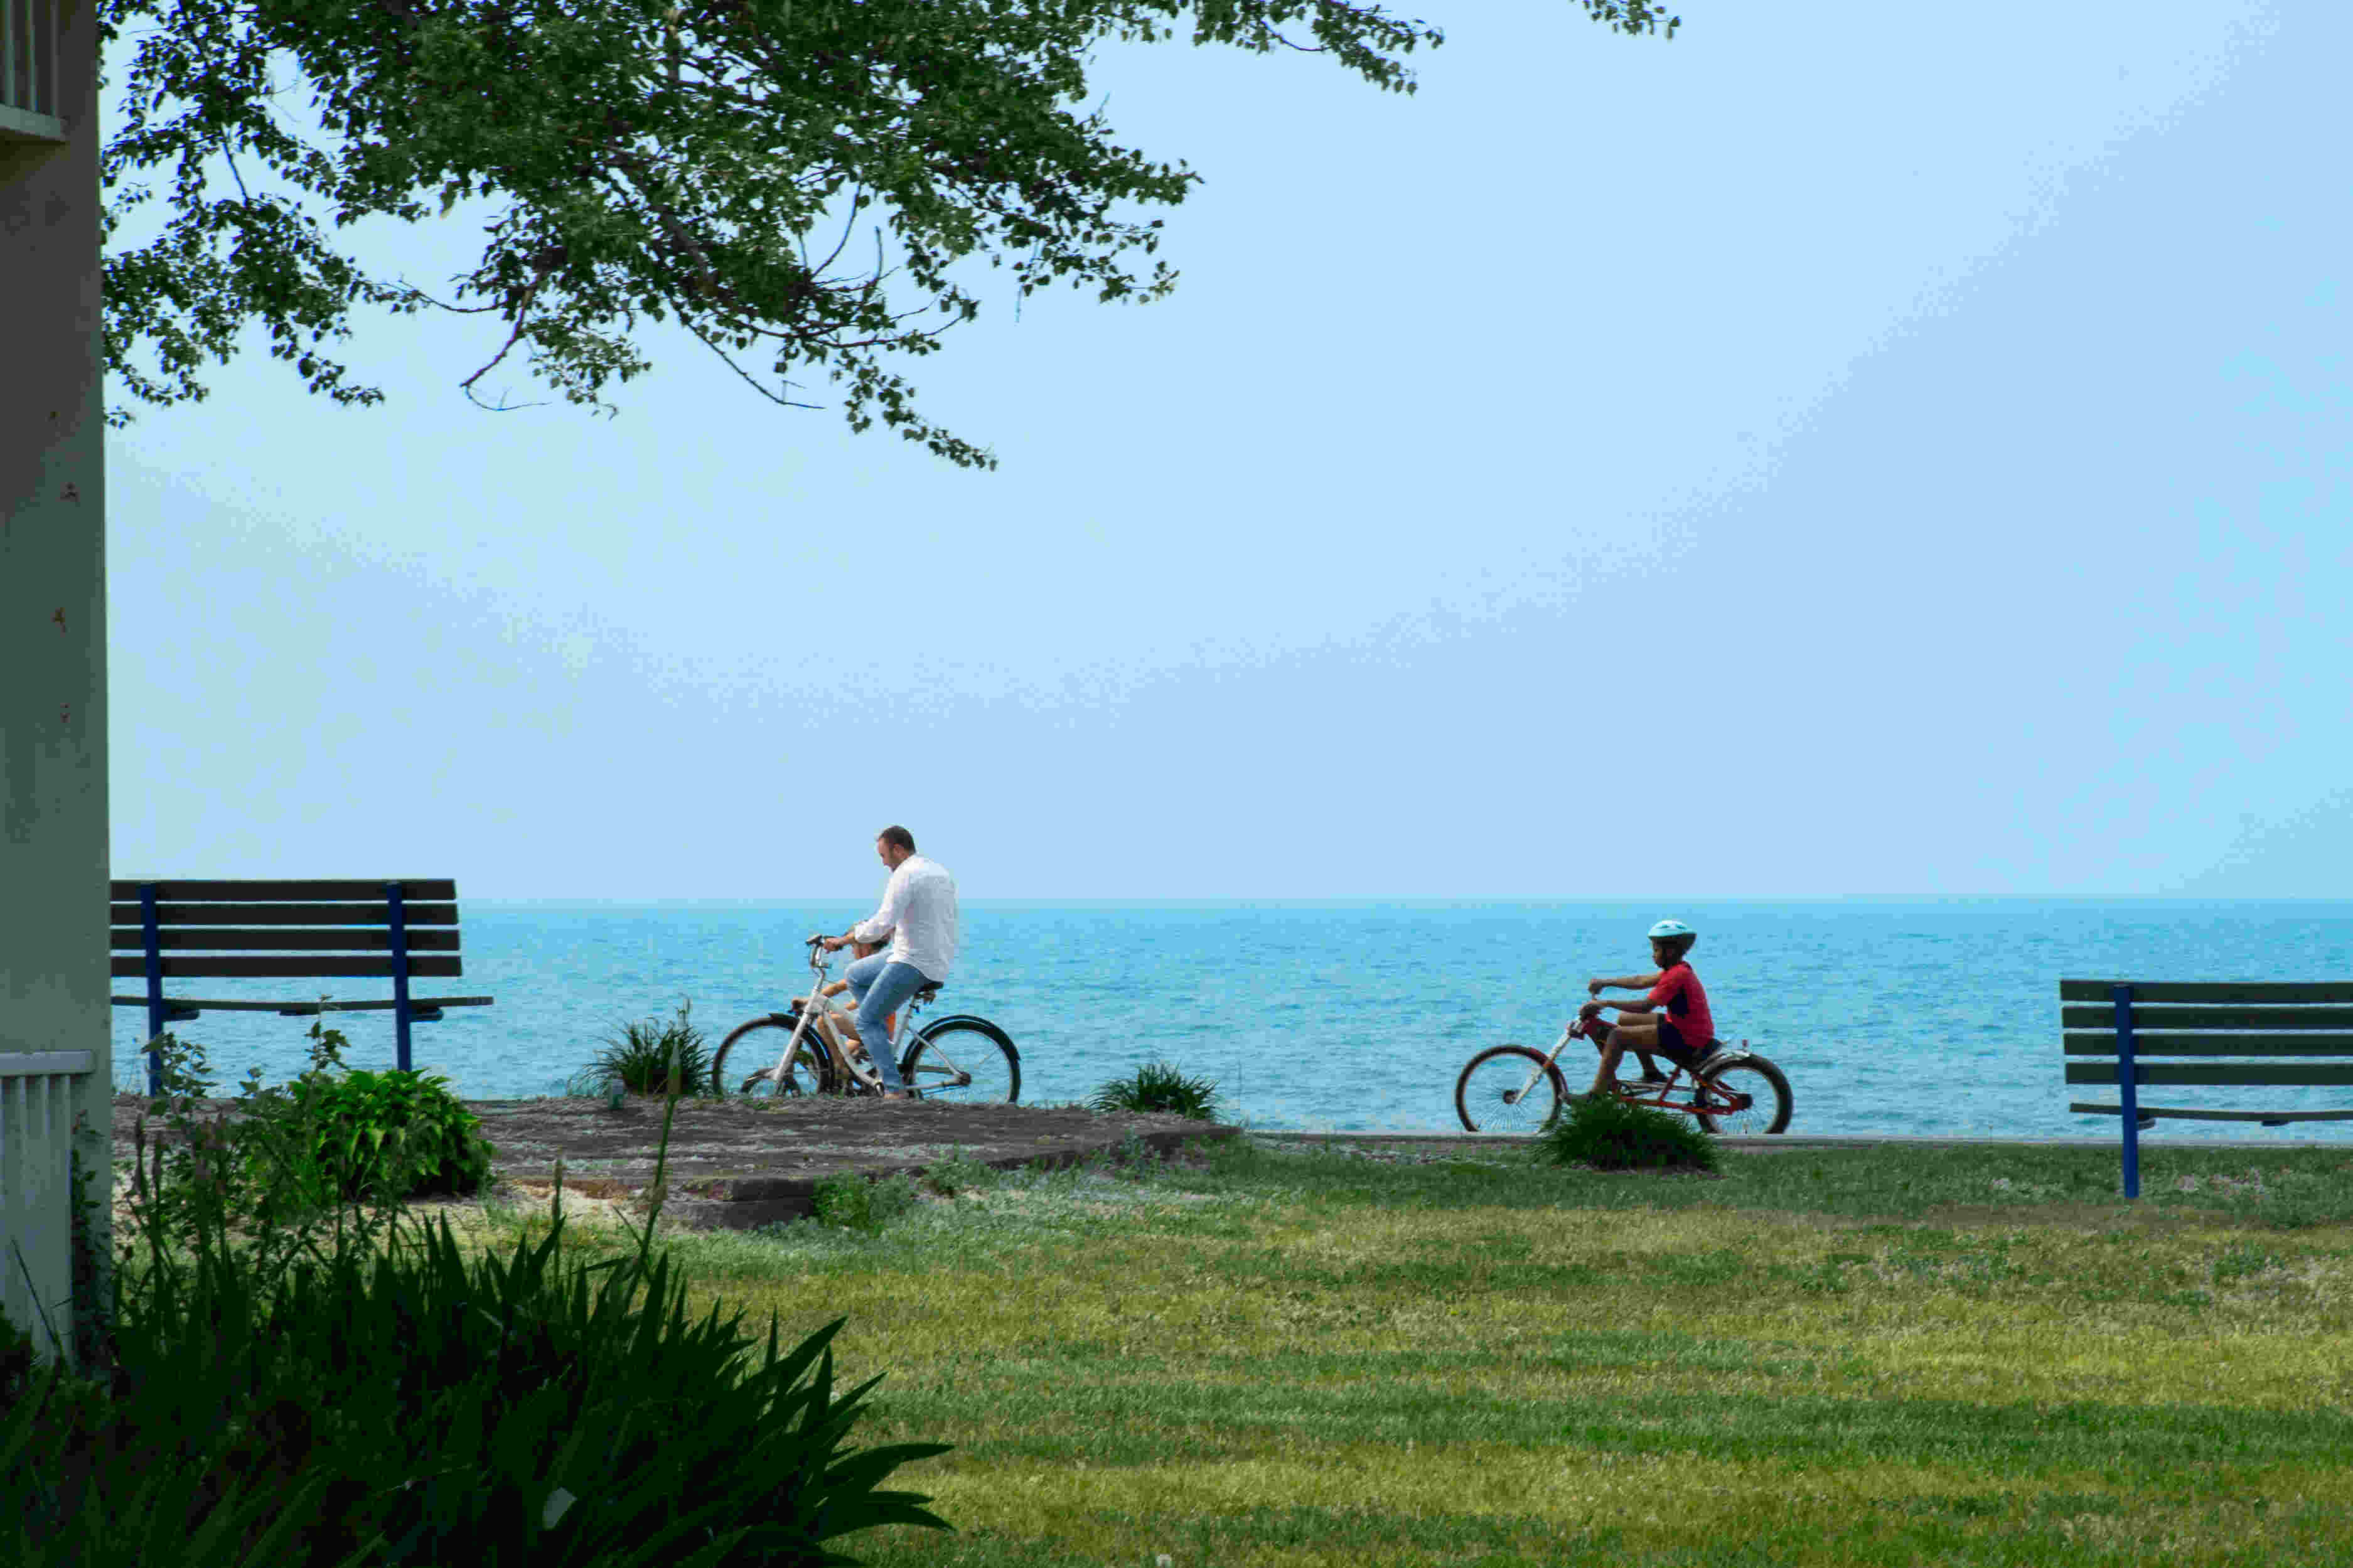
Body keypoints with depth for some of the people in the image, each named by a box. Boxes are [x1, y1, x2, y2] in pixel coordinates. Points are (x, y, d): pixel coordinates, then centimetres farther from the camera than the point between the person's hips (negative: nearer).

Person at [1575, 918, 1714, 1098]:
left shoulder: (1678, 975, -20)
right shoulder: (1677, 970, 11)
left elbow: (1646, 1006, -23)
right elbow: (1641, 981, 16)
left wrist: (1606, 1003, -18)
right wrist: (1605, 983, 13)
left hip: (1687, 1041, -10)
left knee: (1618, 1036, -14)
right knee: (1625, 1019, 19)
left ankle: (1596, 1095, -14)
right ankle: (1652, 1073, 24)